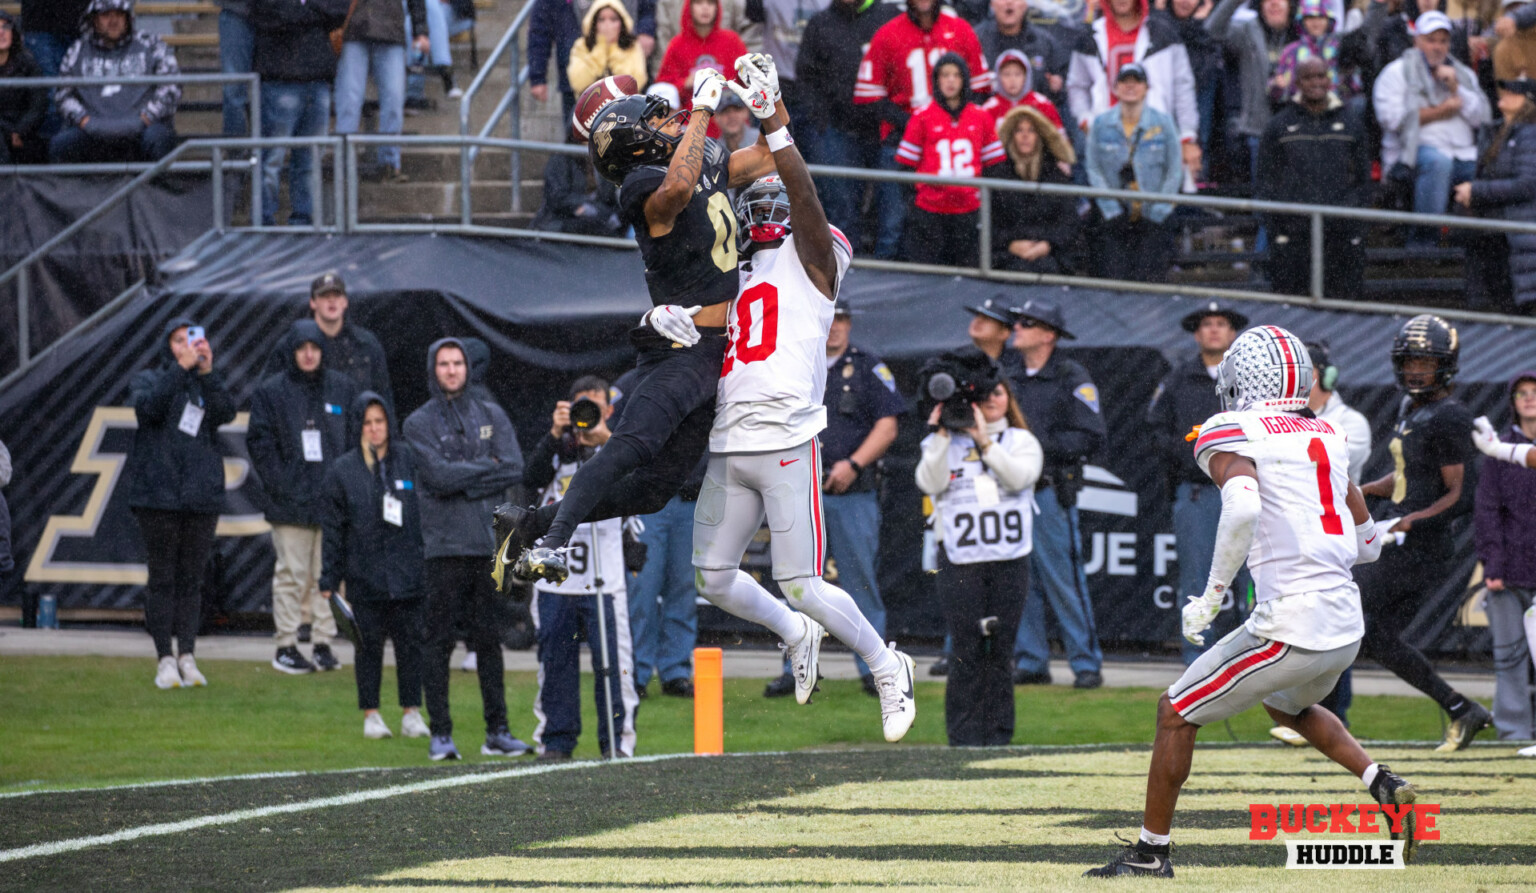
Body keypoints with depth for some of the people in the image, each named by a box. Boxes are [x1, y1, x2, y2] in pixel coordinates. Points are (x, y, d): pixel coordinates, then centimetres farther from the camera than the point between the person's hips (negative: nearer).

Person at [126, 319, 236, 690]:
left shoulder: (207, 385, 13)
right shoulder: (150, 380, 7)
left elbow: (226, 413, -8)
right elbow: (148, 407, -15)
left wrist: (207, 372, -16)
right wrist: (180, 368, -19)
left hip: (202, 493, 2)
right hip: (158, 492, -2)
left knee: (191, 579, 3)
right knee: (162, 578, -2)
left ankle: (187, 657, 6)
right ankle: (165, 660, 0)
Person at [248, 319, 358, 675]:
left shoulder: (343, 389, 10)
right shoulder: (270, 392, 3)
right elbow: (260, 444, 1)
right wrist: (280, 484, -9)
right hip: (290, 500, -2)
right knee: (292, 574, -2)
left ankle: (324, 642, 10)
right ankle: (286, 646, 3)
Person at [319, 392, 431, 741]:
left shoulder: (410, 461, 4)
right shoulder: (341, 471, 3)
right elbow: (332, 529, 3)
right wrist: (328, 580, 0)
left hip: (409, 575, 0)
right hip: (364, 576, 0)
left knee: (410, 642, 2)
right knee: (369, 644, 3)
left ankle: (412, 712, 10)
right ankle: (371, 715, 11)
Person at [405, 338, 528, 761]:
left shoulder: (491, 415, 14)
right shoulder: (419, 423, 4)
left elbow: (514, 469, 0)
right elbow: (438, 475, -12)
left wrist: (462, 480, -8)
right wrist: (486, 467, -4)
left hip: (490, 541, 3)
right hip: (445, 546, -3)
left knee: (489, 639, 6)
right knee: (440, 640, -3)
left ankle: (497, 730, 9)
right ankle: (440, 733, -1)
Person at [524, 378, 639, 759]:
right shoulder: (558, 449, 13)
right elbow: (532, 476, -5)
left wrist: (606, 439, -27)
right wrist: (555, 434, -18)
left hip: (604, 580, -2)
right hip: (555, 578, 2)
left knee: (613, 662, -7)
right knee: (556, 660, 4)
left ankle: (617, 739, 0)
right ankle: (555, 739, 12)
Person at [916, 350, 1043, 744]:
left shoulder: (1021, 442, 12)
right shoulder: (943, 443, 11)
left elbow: (1019, 477, -7)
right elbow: (930, 482, -6)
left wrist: (985, 441, -11)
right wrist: (941, 434, -10)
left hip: (1010, 560, 1)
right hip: (960, 560, -1)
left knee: (999, 649, 2)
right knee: (966, 651, -4)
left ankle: (998, 736, 8)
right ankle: (963, 738, 0)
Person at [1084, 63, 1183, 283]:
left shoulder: (1163, 124, 1)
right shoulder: (1101, 125, 4)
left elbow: (1174, 173, 3)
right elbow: (1095, 171, 3)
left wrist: (1157, 213, -5)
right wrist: (1113, 213, -6)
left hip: (1152, 220, -1)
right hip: (1115, 220, 1)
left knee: (1147, 280, -14)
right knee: (1114, 278, -12)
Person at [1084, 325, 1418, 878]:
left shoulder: (1232, 437, -6)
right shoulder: (1326, 439, 15)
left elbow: (1242, 505, -27)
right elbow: (1369, 543, 19)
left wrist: (1212, 594, -18)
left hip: (1289, 630, -7)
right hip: (1347, 626, 7)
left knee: (1176, 713, 9)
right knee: (1286, 705, 35)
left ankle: (1151, 850, 15)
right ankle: (1384, 786, 18)